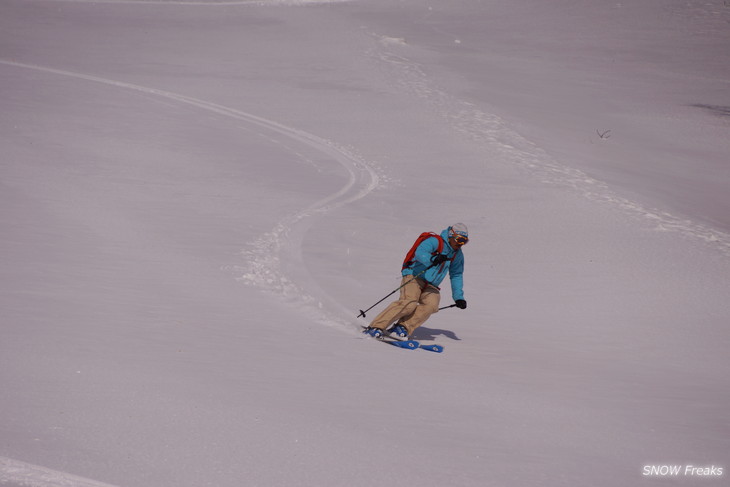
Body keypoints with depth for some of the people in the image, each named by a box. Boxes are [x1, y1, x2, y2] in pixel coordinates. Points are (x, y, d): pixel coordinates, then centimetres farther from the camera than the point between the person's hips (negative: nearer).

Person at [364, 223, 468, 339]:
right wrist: (432, 259, -49)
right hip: (414, 277, -7)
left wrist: (458, 297, 19)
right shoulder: (435, 241, -10)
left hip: (430, 287, 7)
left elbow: (456, 275, 25)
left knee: (432, 305, -27)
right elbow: (420, 253, -29)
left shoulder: (457, 254, 12)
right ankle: (376, 327, -28)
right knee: (409, 304, -31)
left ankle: (403, 327, -26)